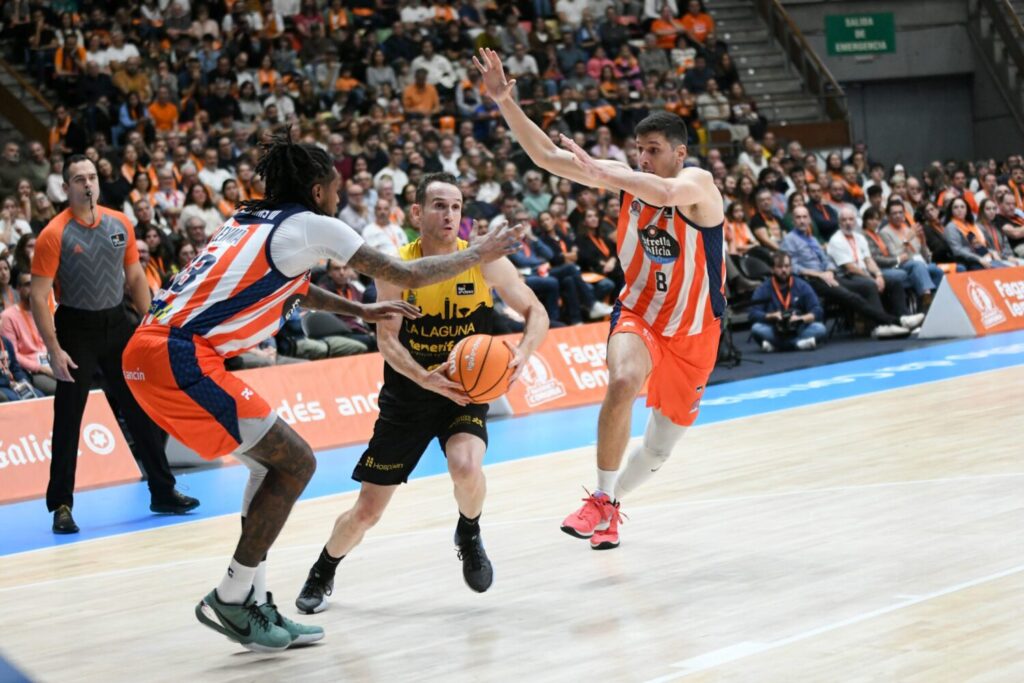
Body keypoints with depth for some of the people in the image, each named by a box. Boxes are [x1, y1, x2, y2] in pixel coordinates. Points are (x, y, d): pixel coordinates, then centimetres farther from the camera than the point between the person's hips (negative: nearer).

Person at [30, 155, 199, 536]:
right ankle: (61, 506, 5)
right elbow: (38, 296, -13)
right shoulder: (55, 234, -13)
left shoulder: (120, 224, 2)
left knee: (141, 409, 9)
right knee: (68, 419, -3)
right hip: (76, 327, -5)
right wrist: (54, 350, -18)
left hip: (116, 323, 5)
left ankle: (163, 493, 19)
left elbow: (135, 277, 13)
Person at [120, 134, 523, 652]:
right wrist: (479, 255, 19)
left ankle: (254, 600, 19)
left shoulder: (253, 221, 24)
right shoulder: (312, 225, 1)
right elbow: (406, 275, 6)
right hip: (181, 357, -9)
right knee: (295, 463, 0)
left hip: (148, 351, 9)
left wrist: (360, 312, 49)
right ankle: (230, 599, 4)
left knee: (275, 458, 19)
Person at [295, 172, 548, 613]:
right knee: (366, 513, 2)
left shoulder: (485, 262, -12)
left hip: (466, 393, 0)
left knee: (466, 467, -32)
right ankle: (322, 574, 33)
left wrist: (521, 355, -26)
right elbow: (387, 341, -16)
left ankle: (469, 535, 3)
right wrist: (424, 378, -35)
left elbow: (536, 313, -5)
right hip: (406, 398, 0)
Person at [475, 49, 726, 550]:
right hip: (638, 313, 1)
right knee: (622, 383, -32)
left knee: (663, 441, 9)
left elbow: (664, 194, -46)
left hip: (693, 329, -1)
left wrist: (598, 172, -47)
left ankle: (613, 499, 38)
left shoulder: (698, 183, -20)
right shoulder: (626, 176, -8)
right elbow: (549, 157, -12)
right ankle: (602, 501, -21)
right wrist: (504, 101, -23)